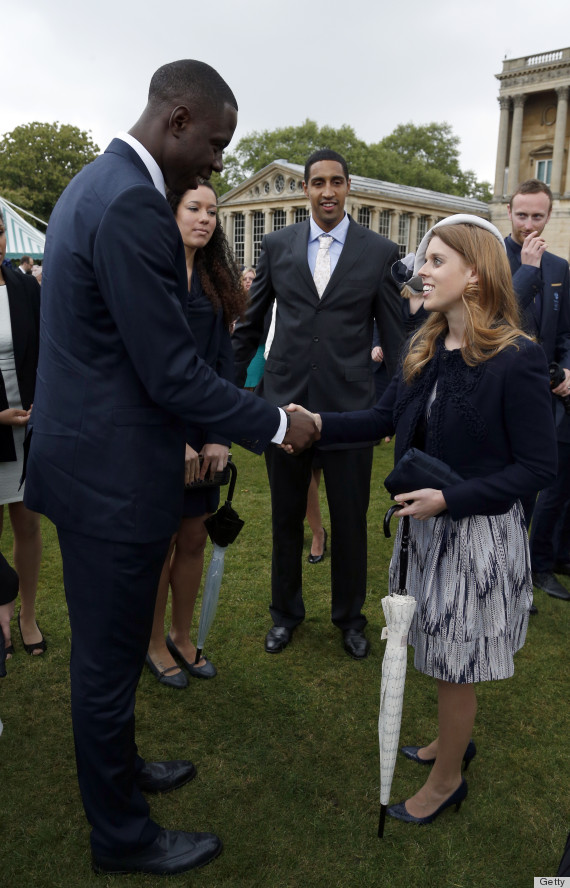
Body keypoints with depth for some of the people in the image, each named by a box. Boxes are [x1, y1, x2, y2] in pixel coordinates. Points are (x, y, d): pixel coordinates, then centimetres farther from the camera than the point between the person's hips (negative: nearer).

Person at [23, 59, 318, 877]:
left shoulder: (96, 183, 12)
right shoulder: (133, 208, -21)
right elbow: (173, 374, -23)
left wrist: (177, 441, 20)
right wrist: (278, 425, -10)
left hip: (91, 459, 10)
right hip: (113, 479, -10)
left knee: (106, 648, 24)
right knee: (110, 659, 9)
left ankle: (117, 770, 48)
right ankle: (122, 837, 33)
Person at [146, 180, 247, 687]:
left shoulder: (215, 279, 11)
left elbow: (225, 360, 4)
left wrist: (220, 435, -8)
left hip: (205, 432, 5)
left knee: (194, 539, 12)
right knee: (160, 542, 7)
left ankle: (182, 637, 32)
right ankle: (156, 644, 28)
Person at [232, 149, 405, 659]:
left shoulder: (381, 252, 1)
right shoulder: (277, 246, 5)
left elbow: (394, 336, 3)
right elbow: (250, 325, 11)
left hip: (350, 404, -1)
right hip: (284, 400, 2)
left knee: (350, 520, 10)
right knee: (286, 516, 13)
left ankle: (350, 616, 34)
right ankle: (286, 611, 35)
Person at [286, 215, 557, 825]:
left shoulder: (516, 359, -20)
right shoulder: (424, 347, 1)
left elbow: (538, 467, -17)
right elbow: (388, 417, 6)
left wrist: (449, 499, -25)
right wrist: (320, 424, -7)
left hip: (479, 530, -6)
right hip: (427, 523, 7)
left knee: (455, 662, 11)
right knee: (440, 650, 23)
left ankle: (446, 780, 36)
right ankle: (452, 740, 49)